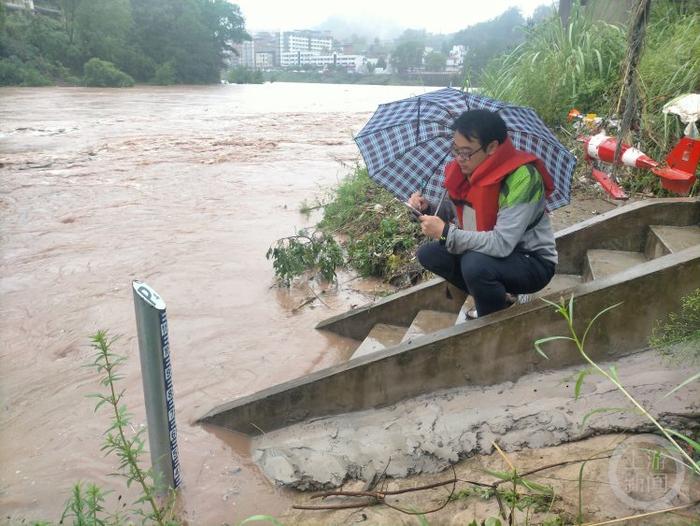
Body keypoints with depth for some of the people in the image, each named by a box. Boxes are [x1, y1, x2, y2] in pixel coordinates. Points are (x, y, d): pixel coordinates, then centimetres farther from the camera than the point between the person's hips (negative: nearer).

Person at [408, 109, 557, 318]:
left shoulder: (522, 177, -29)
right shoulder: (467, 168, -6)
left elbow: (501, 243, -35)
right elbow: (455, 210, 11)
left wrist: (446, 233, -31)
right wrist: (428, 208, -10)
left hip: (532, 262, -8)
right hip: (488, 252, 8)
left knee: (475, 265, -35)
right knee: (428, 254, -2)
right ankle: (497, 298, 10)